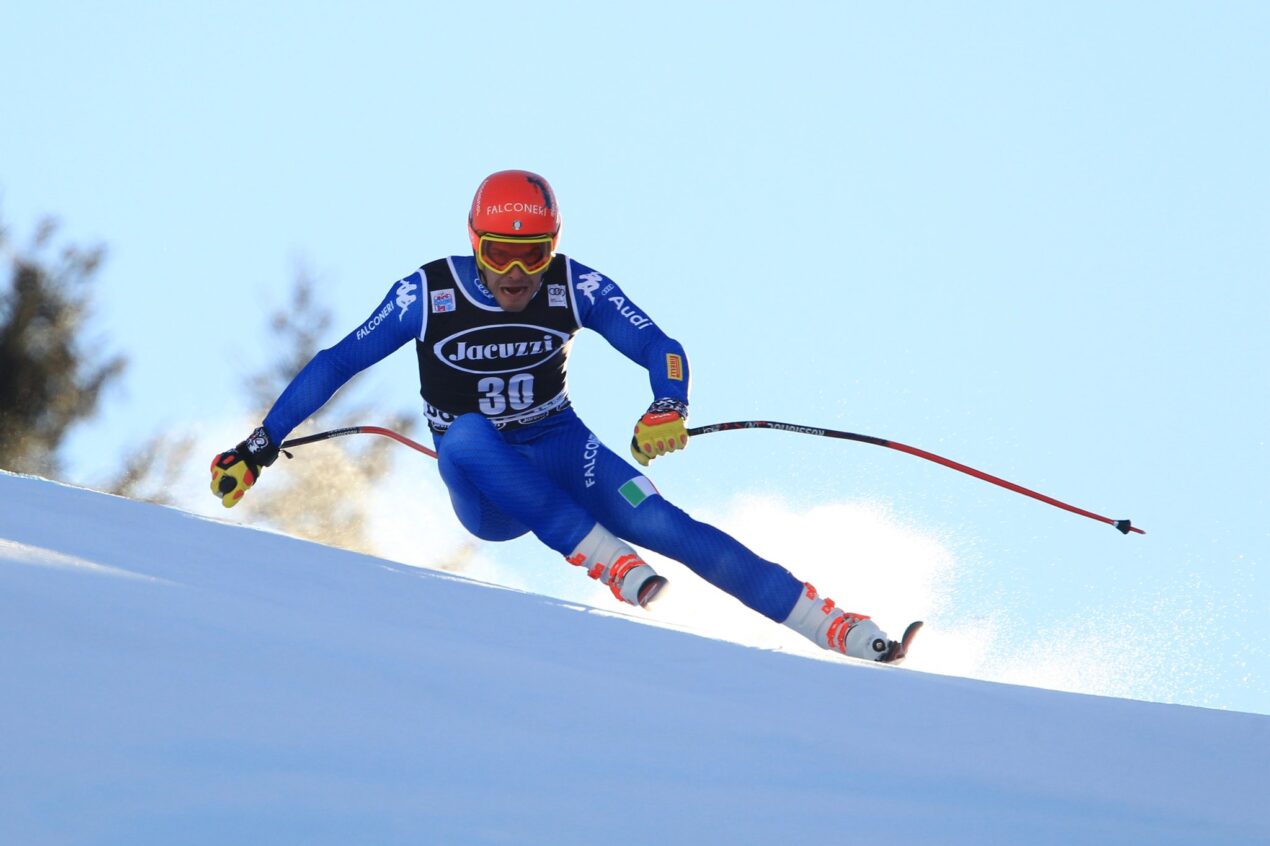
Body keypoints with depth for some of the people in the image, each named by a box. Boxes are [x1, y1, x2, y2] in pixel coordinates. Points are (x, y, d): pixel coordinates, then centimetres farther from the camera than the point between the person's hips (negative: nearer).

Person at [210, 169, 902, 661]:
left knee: (666, 527, -23)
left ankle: (842, 630, -23)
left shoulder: (575, 288, -11)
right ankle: (604, 558, -40)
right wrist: (261, 445, -11)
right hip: (484, 492, -1)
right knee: (467, 435, -36)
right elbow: (337, 364, -9)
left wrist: (668, 409, -36)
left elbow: (658, 347, -14)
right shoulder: (428, 295, -14)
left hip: (561, 452, 1)